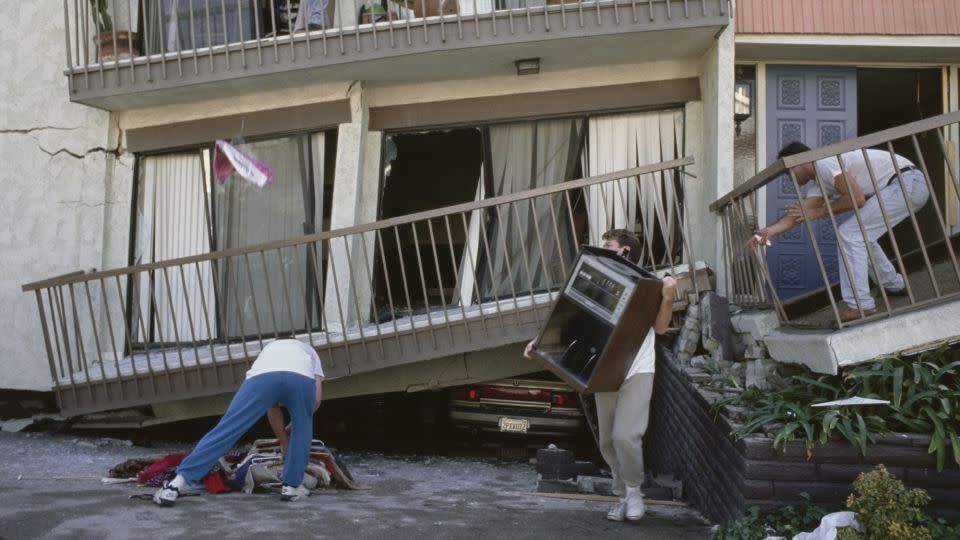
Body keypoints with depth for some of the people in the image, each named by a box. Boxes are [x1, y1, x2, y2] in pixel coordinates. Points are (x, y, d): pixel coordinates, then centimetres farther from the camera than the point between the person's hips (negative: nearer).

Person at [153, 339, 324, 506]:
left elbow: (273, 409, 45)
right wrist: (295, 421, 51)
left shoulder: (268, 349, 49)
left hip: (263, 375, 1)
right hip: (302, 377, -1)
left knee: (225, 430, 4)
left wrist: (284, 443, 55)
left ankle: (177, 485, 0)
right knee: (302, 428, 28)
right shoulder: (309, 351, 46)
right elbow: (316, 400, 33)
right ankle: (292, 487, 25)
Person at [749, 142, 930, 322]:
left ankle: (860, 306, -13)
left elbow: (857, 199, -19)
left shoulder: (825, 164, -15)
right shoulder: (817, 183, 14)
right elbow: (799, 213, 2)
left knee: (849, 233, -13)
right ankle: (894, 285, 37)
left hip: (908, 183, -10)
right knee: (862, 235, 23)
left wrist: (817, 212, -12)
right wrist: (771, 230, -13)